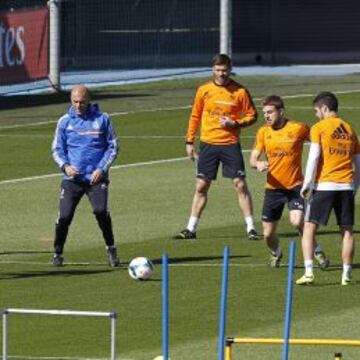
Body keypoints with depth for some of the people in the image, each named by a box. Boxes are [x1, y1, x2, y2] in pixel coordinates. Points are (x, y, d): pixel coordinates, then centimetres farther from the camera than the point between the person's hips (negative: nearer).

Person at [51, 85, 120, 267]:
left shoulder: (102, 119, 2)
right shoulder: (65, 121, 6)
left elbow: (113, 147, 7)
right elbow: (57, 149, 11)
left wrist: (101, 169, -6)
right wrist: (65, 166, -8)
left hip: (96, 177, -1)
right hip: (72, 178, 1)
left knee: (101, 210, -21)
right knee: (64, 216, -9)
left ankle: (111, 249, -1)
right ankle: (57, 253, 11)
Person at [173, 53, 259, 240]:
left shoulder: (240, 91, -3)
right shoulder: (204, 90, 4)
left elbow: (252, 116, 3)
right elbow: (195, 116, 12)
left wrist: (235, 123, -14)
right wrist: (189, 141, 10)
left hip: (230, 145, -2)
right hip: (208, 144, 2)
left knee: (240, 185, -6)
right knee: (201, 186, 4)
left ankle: (251, 228, 0)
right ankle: (191, 228, 11)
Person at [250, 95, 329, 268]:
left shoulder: (299, 129, -8)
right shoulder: (263, 132, 2)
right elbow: (253, 159, 3)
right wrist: (258, 164, -21)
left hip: (295, 186, -4)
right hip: (273, 188, 4)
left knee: (297, 221, -26)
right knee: (268, 233, 6)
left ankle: (317, 251, -3)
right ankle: (276, 254, 39)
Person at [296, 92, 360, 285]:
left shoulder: (319, 128, -1)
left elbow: (314, 158, -8)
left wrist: (307, 185, -4)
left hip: (324, 185, -4)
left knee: (309, 227, 1)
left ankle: (308, 272, -10)